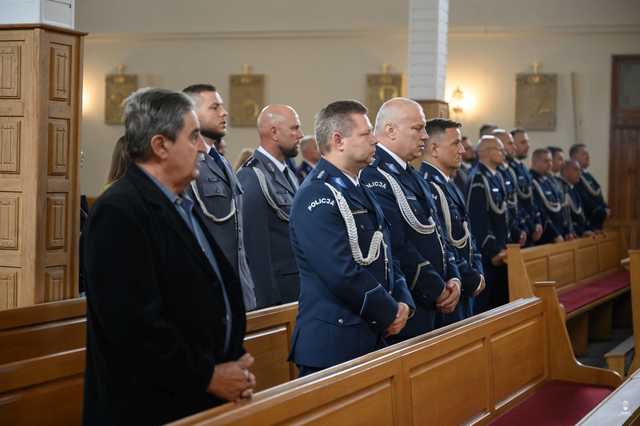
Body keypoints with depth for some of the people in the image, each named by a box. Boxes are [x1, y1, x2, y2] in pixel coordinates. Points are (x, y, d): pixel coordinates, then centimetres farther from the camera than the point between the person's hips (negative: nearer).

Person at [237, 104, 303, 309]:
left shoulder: (288, 173, 14)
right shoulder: (252, 177, -15)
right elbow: (256, 245, -18)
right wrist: (268, 299, -19)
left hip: (298, 284, 8)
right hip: (276, 290, -8)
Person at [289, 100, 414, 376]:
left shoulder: (359, 189, 14)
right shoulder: (317, 197, -17)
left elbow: (383, 255, 19)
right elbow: (342, 273, -23)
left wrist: (403, 301, 2)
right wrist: (390, 313, -11)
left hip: (373, 338, 9)